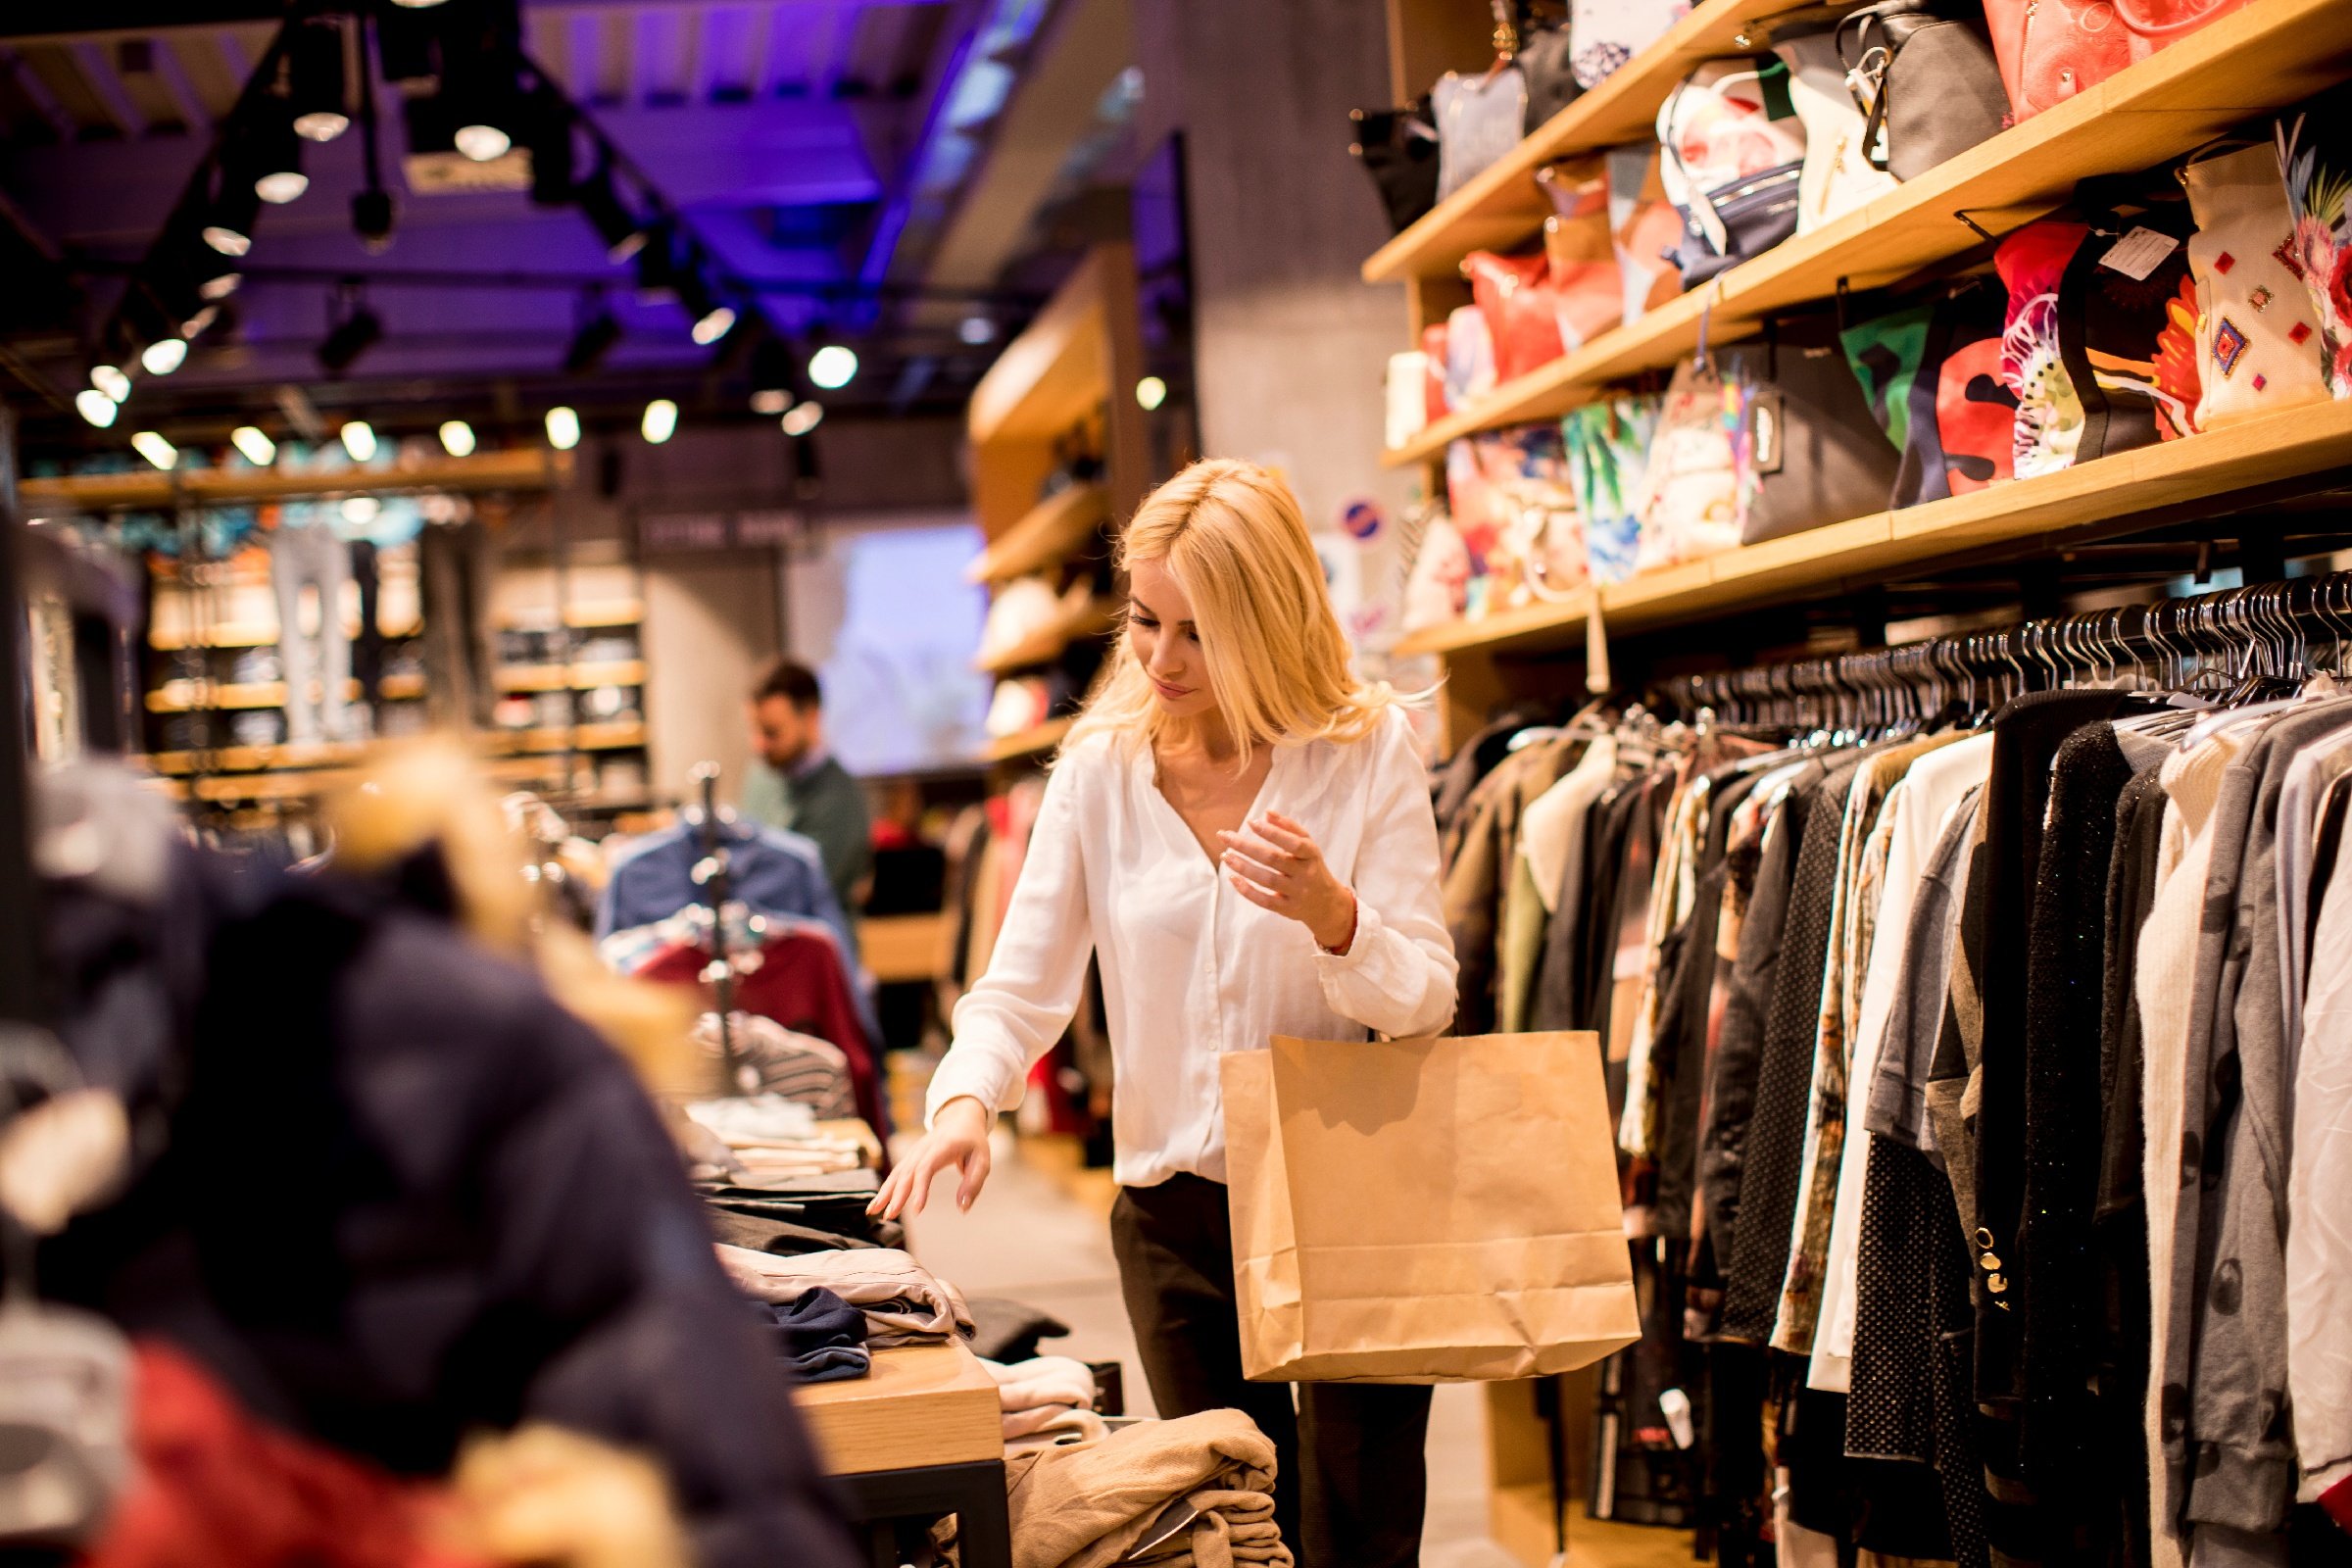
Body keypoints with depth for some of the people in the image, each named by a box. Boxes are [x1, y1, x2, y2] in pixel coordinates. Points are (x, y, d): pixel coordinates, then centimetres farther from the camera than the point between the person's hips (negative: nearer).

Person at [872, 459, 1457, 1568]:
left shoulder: (1368, 749, -7)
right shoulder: (1101, 770, -1)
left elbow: (1426, 997, -9)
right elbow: (1024, 983, -1)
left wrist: (1328, 912, -29)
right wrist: (966, 1099, -21)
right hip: (1178, 1214, 3)